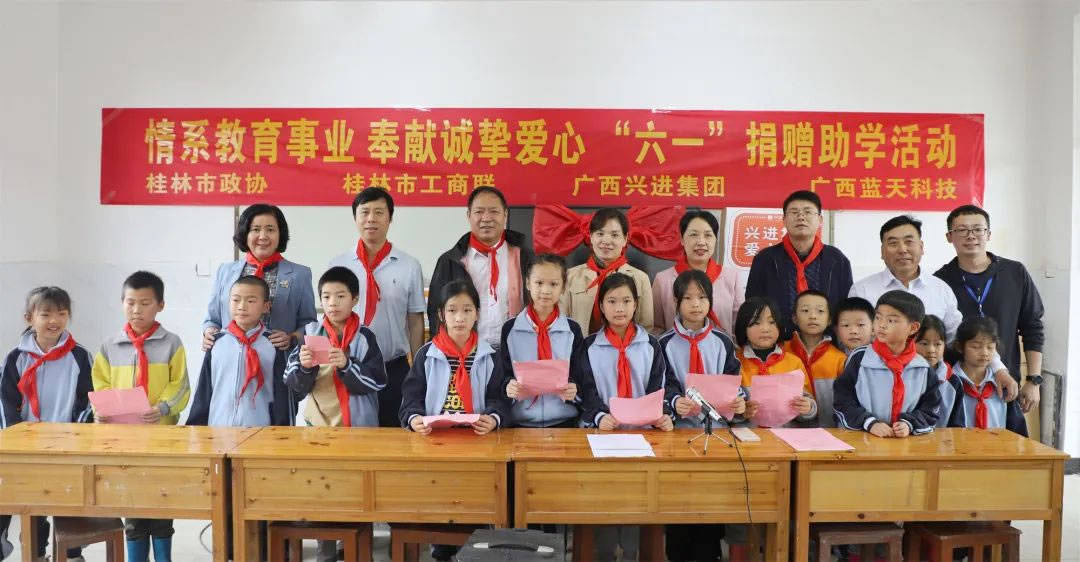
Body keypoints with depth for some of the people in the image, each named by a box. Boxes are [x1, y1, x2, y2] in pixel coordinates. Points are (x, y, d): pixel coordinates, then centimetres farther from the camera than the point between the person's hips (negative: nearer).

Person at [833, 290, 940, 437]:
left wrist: (909, 424, -8)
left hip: (905, 441, 2)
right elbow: (842, 401, 0)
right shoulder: (859, 358, 0)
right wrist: (870, 423, -12)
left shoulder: (923, 368, 6)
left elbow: (930, 409, 10)